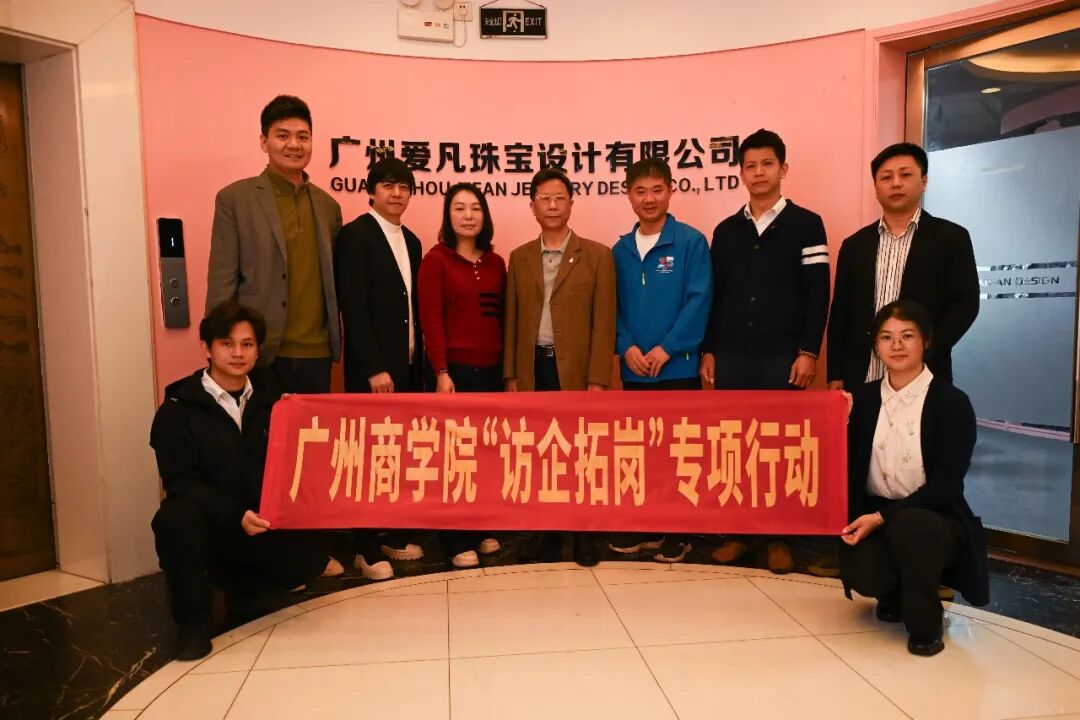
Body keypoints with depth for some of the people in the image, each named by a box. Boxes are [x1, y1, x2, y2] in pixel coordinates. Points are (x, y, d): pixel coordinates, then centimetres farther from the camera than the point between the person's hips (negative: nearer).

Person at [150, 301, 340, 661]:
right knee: (177, 519, -35)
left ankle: (240, 583, 13)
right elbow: (182, 482, -16)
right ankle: (192, 621, -11)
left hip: (263, 521, 3)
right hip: (207, 521, -3)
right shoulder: (178, 408, -8)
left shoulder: (270, 397, 6)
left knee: (309, 557, -19)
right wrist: (236, 516, -28)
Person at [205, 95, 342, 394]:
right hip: (261, 356, -3)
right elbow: (221, 284, -3)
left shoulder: (328, 205, 12)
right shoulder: (235, 199, -1)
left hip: (317, 355, 4)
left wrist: (336, 344, 10)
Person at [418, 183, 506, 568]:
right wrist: (441, 372, -15)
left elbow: (502, 317, 11)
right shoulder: (435, 260, -3)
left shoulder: (496, 263, 10)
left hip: (491, 369, 4)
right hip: (455, 369, -4)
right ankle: (457, 540, 16)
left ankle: (480, 528, 25)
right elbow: (431, 320, -9)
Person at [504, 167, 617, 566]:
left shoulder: (597, 255, 0)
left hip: (576, 369, -2)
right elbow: (512, 320, 9)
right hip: (534, 369, 3)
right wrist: (510, 375, 4)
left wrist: (597, 379, -10)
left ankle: (584, 532, 20)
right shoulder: (519, 257, 10)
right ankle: (547, 527, 24)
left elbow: (604, 322, -4)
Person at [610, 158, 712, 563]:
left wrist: (666, 349, -16)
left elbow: (699, 301, -11)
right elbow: (614, 305, 7)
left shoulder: (691, 242, -4)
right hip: (634, 370, 4)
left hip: (678, 367, -4)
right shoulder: (621, 249, 8)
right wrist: (626, 347, -9)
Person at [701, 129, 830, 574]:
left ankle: (779, 537, 16)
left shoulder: (806, 225, 2)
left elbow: (817, 294, -3)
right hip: (731, 357, 3)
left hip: (782, 357, -3)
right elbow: (714, 295, 11)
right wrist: (708, 350, 6)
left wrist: (808, 351, -10)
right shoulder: (726, 231, 11)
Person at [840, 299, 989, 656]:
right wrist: (843, 423, -14)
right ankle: (896, 597, 14)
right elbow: (849, 469, 1)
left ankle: (925, 624, -9)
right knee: (860, 572, -27)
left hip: (935, 517, -3)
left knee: (908, 526, -38)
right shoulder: (863, 398, 2)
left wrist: (882, 517, -21)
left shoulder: (952, 402, -8)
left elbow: (946, 484, -13)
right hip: (874, 517, 3)